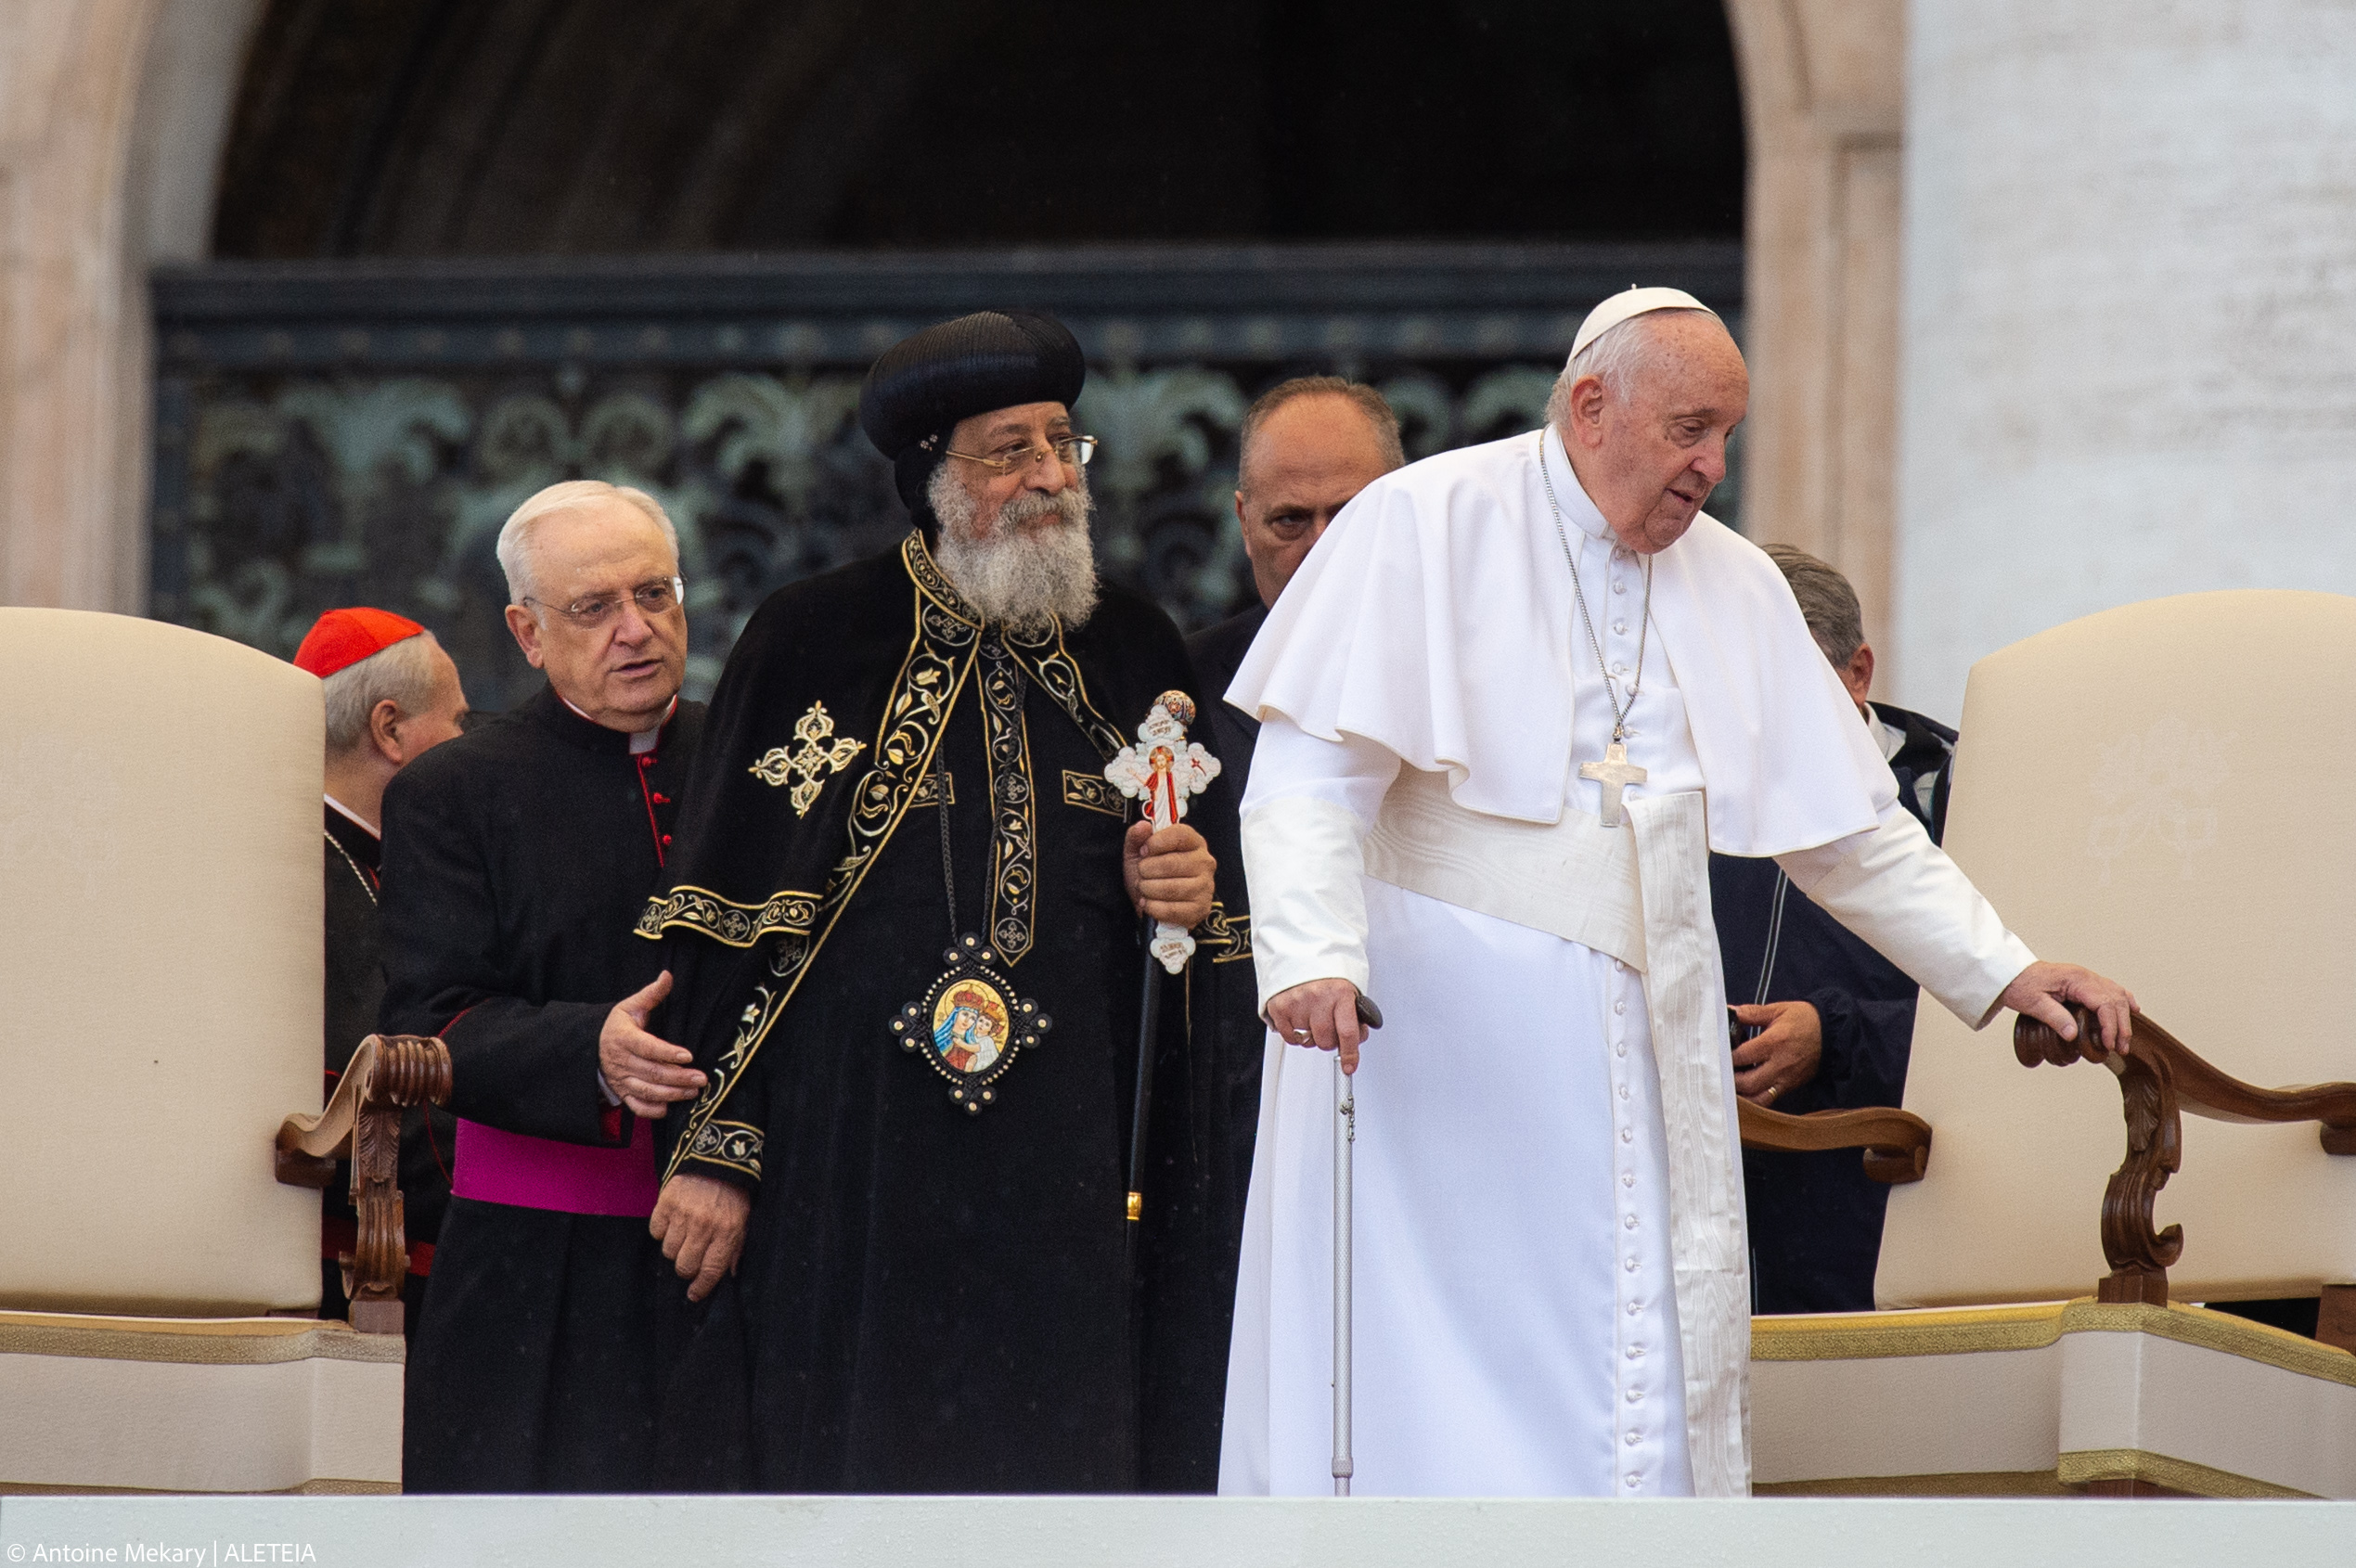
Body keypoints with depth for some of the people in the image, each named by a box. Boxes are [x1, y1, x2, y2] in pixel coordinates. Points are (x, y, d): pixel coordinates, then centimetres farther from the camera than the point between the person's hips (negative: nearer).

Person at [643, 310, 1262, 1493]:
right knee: (849, 1482, -6)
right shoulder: (813, 642, 2)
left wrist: (1196, 893, -2)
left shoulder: (1136, 654, 13)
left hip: (1075, 1167, 3)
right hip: (855, 1164, -3)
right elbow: (728, 920, 1)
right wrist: (714, 1149, -6)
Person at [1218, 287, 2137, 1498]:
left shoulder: (1736, 589, 12)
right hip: (1428, 1028, -5)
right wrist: (1314, 957, -28)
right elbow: (1311, 771, -13)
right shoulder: (1426, 526, -5)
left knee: (1635, 1406, -2)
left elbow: (1850, 830, 19)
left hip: (1632, 1058, 5)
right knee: (1407, 1385, -6)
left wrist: (2000, 972, 10)